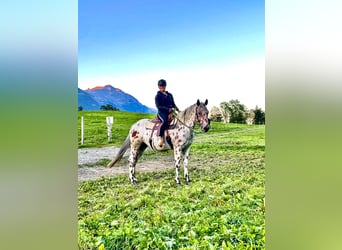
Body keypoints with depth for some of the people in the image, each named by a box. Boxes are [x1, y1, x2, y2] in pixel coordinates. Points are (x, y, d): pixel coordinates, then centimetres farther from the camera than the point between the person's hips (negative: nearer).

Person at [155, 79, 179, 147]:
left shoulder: (170, 95, 18)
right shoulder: (158, 96, 0)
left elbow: (173, 104, 19)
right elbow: (158, 106, -9)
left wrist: (176, 108, -3)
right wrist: (168, 109, -20)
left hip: (170, 113, 6)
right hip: (162, 113, -6)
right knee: (165, 121, -36)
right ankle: (161, 137, -27)